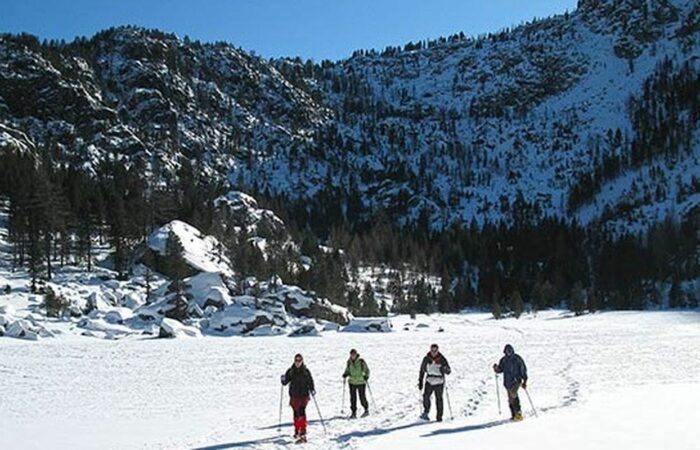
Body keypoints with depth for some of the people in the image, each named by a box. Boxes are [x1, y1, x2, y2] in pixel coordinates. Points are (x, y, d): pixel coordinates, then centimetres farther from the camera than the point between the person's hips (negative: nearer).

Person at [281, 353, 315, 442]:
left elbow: (310, 382, 2)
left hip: (303, 395, -3)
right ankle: (297, 431, 32)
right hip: (294, 396, 3)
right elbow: (285, 382, 2)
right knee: (296, 414, 14)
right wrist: (283, 379, -19)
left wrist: (312, 390, -14)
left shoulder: (306, 371, -2)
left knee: (301, 412, -17)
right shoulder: (290, 371, 2)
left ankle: (303, 434, -22)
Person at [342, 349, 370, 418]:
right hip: (352, 382, 3)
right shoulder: (349, 362, 2)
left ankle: (366, 410, 24)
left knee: (362, 397, 3)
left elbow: (367, 370, -3)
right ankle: (353, 413, 9)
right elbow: (347, 370, 13)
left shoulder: (361, 361, -10)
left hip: (361, 382, -3)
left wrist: (366, 376, -20)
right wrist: (345, 374, -7)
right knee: (353, 398, 0)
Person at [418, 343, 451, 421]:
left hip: (439, 382, -1)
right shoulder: (426, 359, 1)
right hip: (429, 381, 1)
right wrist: (420, 381, 8)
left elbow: (448, 371, -4)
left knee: (439, 399, 2)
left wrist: (444, 369, -27)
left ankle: (439, 417, 12)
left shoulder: (442, 359, -5)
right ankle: (426, 412, 1)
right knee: (426, 396, -17)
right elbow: (422, 370, 11)